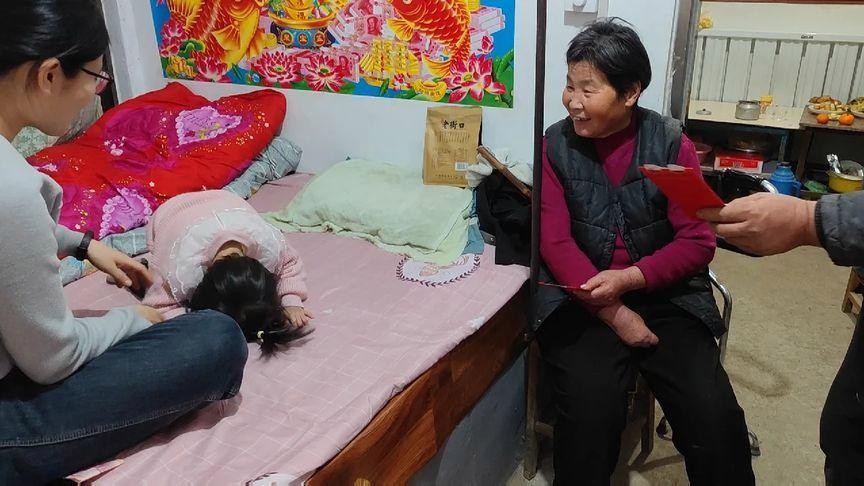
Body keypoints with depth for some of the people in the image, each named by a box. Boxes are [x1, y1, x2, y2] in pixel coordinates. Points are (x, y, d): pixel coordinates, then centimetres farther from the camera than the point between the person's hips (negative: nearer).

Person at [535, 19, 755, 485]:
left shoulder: (672, 144, -2)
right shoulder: (555, 145, -2)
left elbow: (698, 241, -3)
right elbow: (554, 240, -6)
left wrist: (629, 278, -19)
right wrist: (611, 312, -14)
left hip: (664, 295, 1)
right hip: (581, 299, -1)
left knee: (715, 418, -16)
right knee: (591, 412, -25)